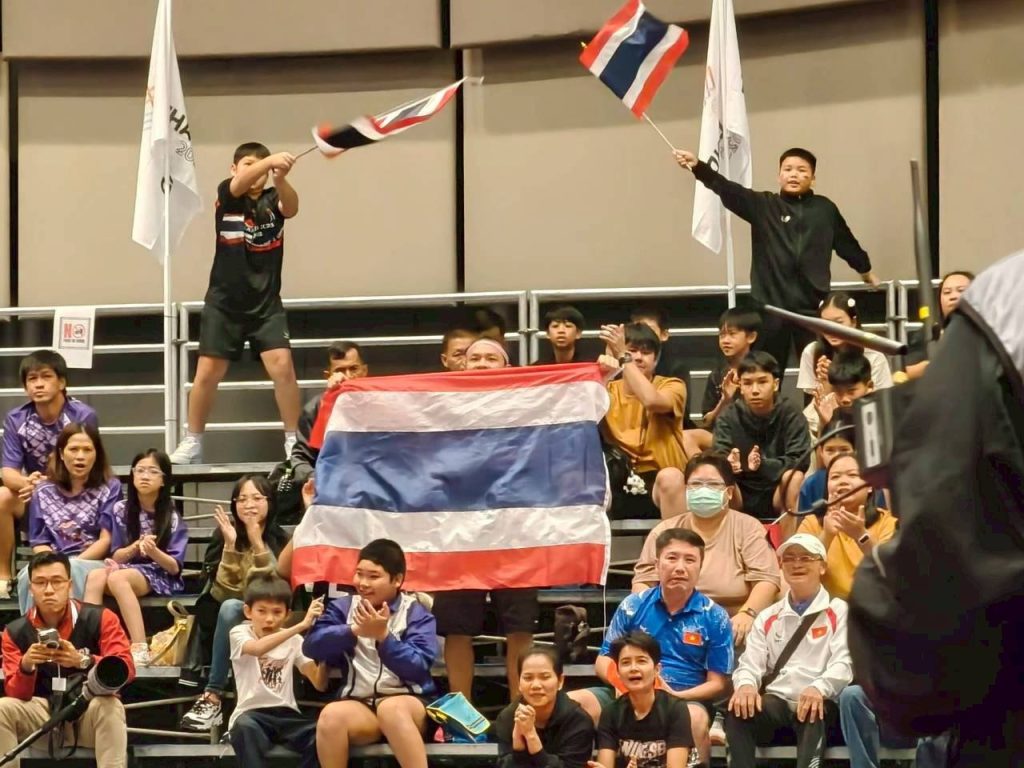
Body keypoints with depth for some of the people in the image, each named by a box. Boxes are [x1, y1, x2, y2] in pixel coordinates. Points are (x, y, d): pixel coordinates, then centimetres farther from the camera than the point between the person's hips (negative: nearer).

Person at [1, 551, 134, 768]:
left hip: (92, 715, -2)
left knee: (109, 705, -36)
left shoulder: (99, 619, -5)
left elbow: (126, 669, -15)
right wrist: (25, 667, -26)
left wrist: (83, 661, -34)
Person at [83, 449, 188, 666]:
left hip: (160, 576, -3)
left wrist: (153, 552, -24)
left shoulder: (172, 517, -3)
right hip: (127, 569, 3)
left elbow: (175, 567, -5)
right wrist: (135, 547, -14)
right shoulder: (121, 509, 5)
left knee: (117, 577, -35)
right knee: (95, 577, -30)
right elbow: (116, 556, 6)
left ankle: (140, 649, -41)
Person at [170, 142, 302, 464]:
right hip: (224, 302, 0)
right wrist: (270, 160, -47)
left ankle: (294, 440, -2)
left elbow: (291, 207, -24)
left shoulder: (273, 200, -1)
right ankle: (192, 443, 17)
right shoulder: (226, 195, -5)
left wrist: (280, 179, -47)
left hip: (266, 303, 0)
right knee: (207, 373, 2)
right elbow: (240, 183, -27)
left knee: (282, 366, -14)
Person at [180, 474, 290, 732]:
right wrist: (230, 544, -22)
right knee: (229, 608, -34)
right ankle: (214, 695, -33)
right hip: (222, 620, 1)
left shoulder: (280, 539, -5)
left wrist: (257, 543, -25)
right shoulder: (225, 532, -3)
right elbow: (225, 591, -11)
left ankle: (213, 697, -32)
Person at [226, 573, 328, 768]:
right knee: (246, 727, -40)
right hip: (251, 713, -3)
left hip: (285, 714, 3)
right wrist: (302, 625, -32)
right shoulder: (240, 633, 0)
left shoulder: (294, 641, 10)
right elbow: (258, 648, -26)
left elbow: (319, 684, 1)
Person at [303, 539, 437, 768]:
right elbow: (311, 646, -2)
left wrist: (383, 636, -23)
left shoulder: (416, 613, 3)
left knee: (391, 708, -38)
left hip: (408, 702, -2)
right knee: (331, 714, -31)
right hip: (359, 704, 2)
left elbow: (417, 667, -11)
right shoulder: (343, 607, 12)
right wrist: (354, 631, -17)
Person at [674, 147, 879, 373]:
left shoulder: (825, 209, 8)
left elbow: (846, 242, 23)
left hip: (812, 305, 1)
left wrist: (865, 269, 38)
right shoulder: (762, 205, 3)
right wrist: (698, 166, -27)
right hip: (770, 304, -1)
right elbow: (726, 188, -11)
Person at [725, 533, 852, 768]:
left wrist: (819, 688, -28)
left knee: (813, 715, -39)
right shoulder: (767, 617, 22)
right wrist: (746, 684, -15)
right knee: (738, 710, -29)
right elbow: (750, 663, 12)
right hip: (776, 703, 4)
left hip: (817, 704, -3)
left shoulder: (839, 612, 8)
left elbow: (844, 663, -5)